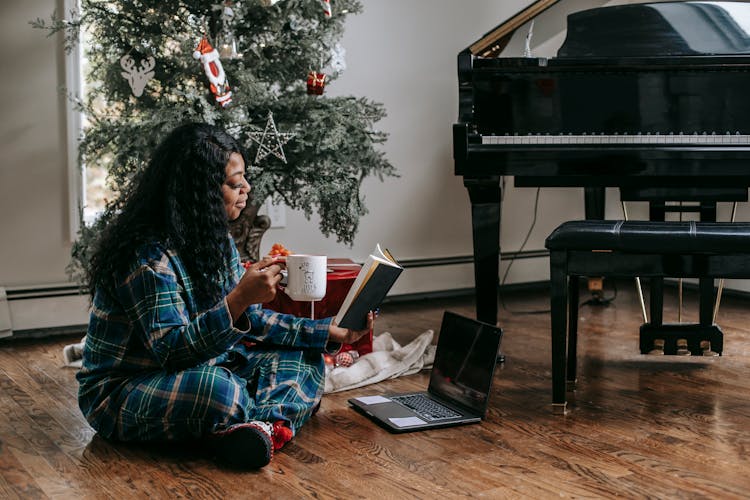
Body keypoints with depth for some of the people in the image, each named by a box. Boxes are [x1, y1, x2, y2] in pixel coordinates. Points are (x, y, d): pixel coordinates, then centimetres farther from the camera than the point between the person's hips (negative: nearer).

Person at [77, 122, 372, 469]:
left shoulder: (215, 240, 3)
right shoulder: (148, 254, -24)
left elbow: (252, 321, 6)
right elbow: (171, 350, -30)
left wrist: (332, 333, 0)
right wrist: (239, 298, -39)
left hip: (197, 369, 9)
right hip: (120, 394, -9)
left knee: (303, 360, -2)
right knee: (215, 387, -39)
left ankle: (267, 426, -29)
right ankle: (271, 423, -11)